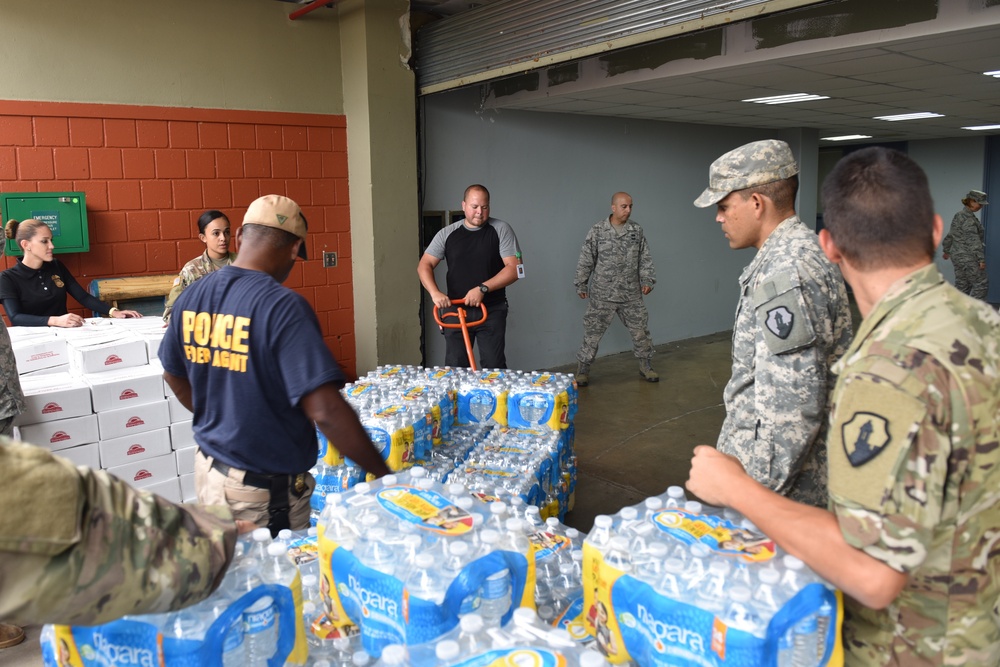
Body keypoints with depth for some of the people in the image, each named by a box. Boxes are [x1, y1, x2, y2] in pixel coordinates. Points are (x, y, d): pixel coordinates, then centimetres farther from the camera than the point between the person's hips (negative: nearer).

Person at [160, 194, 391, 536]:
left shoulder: (191, 296, -1)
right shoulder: (283, 307, -23)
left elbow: (174, 376, 14)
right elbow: (325, 411, -29)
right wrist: (384, 472, -19)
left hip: (208, 469, 7)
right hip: (264, 491, -7)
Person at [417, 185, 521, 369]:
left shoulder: (501, 230, -2)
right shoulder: (447, 234, 5)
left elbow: (514, 268, -9)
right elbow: (425, 265, 2)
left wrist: (482, 288, -19)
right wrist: (435, 292, -16)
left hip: (492, 311, -2)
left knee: (494, 367, 0)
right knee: (455, 367, 6)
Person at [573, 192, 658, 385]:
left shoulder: (637, 230, 2)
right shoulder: (597, 230, -7)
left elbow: (645, 258, 8)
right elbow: (586, 260, -2)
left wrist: (647, 280, -1)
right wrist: (581, 284, -1)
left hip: (631, 294, 3)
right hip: (602, 295, -3)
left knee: (640, 330, 9)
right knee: (593, 332, 1)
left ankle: (646, 366, 26)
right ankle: (583, 370, 14)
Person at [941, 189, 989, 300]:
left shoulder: (959, 215, 11)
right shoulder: (969, 218, -17)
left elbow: (950, 235, 21)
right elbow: (973, 240, -21)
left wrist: (947, 250, 31)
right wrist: (981, 259, -20)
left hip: (957, 255, 9)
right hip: (968, 258, -9)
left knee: (962, 285, 13)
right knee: (981, 284, -3)